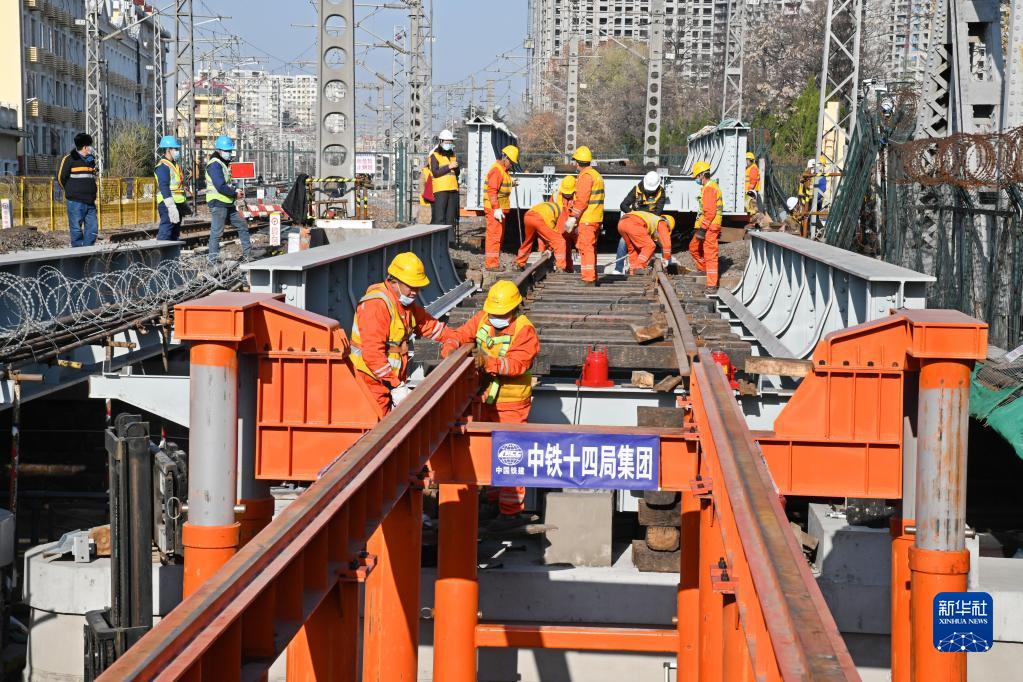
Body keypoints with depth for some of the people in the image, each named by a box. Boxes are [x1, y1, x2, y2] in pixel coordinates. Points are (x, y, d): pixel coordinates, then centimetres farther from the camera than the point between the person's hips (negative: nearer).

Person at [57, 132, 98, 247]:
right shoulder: (70, 159, -5)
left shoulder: (91, 159, 17)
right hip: (76, 202, -6)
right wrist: (70, 191, 10)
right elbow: (61, 177, -3)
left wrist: (90, 192, 13)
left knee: (93, 229, 2)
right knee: (76, 229, -3)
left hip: (90, 202, 6)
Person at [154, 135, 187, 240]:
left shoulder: (174, 165, 19)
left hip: (177, 204, 10)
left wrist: (184, 205, 27)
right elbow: (164, 188, -22)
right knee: (165, 235, -14)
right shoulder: (163, 167, -13)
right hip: (168, 205, -10)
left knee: (175, 235, 14)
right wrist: (171, 207, -28)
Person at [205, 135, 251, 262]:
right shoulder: (215, 165, -15)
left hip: (228, 204, 10)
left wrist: (235, 190, 6)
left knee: (243, 226, 13)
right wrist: (235, 193, -12)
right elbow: (220, 187, -23)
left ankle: (247, 255, 20)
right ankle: (213, 260, -3)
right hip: (218, 203, -10)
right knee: (217, 232, -7)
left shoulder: (224, 164, 18)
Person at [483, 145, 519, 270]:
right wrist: (496, 209, -25)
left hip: (500, 209, 10)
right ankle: (491, 263, -9)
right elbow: (492, 191, -22)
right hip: (494, 209, -10)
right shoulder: (496, 170, -16)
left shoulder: (504, 170, 17)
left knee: (499, 236, 15)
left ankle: (494, 262, 22)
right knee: (494, 235, -10)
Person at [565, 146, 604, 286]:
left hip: (587, 220, -10)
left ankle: (589, 280, -11)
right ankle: (592, 278, 24)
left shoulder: (585, 176, -13)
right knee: (591, 248, 17)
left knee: (586, 248, -8)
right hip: (596, 219, 10)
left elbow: (581, 200, -20)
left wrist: (573, 218, -18)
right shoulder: (596, 175, 18)